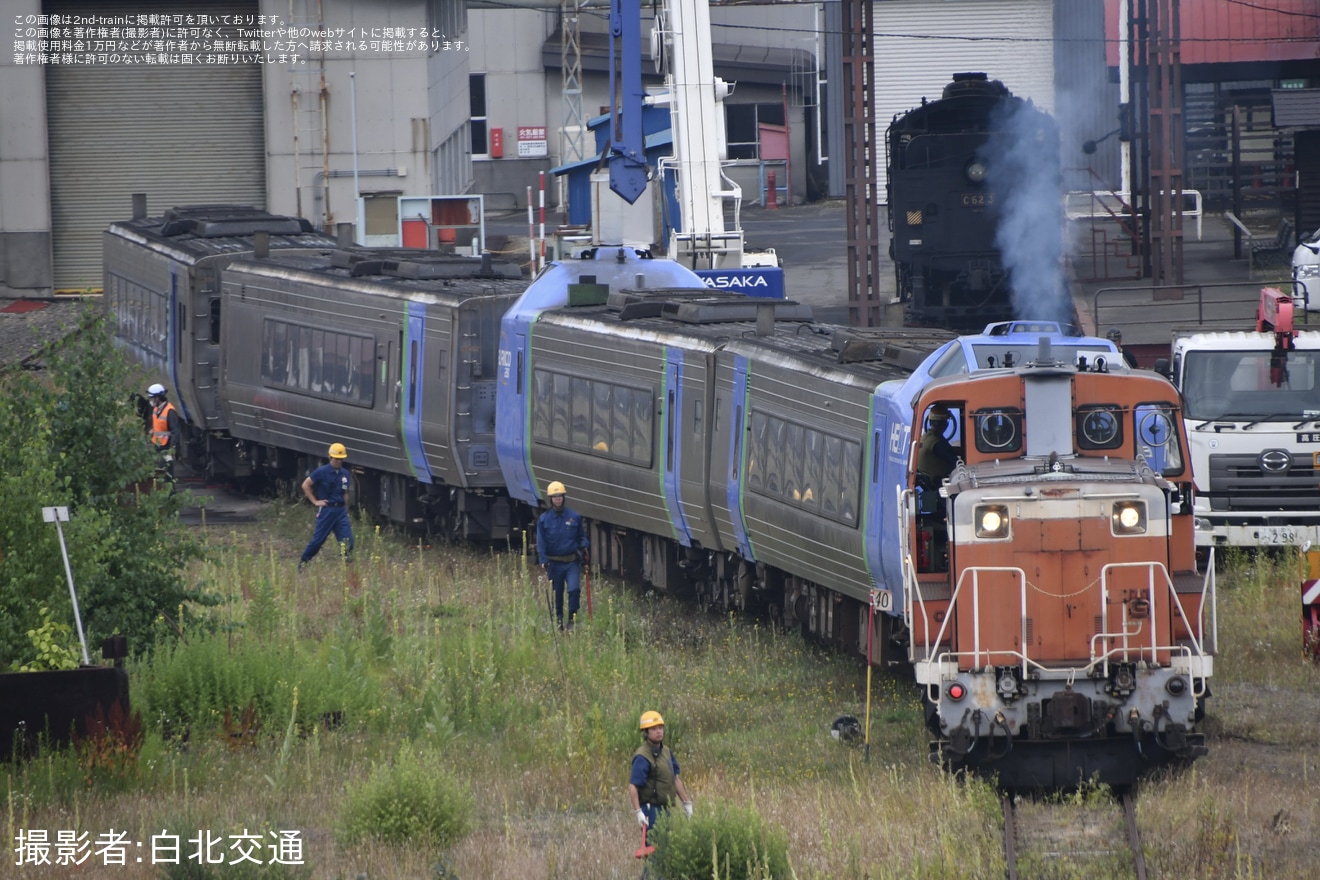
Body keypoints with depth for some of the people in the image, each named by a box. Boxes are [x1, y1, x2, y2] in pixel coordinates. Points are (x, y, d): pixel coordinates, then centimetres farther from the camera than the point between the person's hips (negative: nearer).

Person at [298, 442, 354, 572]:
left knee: (347, 540, -6)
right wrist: (315, 501, -5)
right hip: (326, 511, -5)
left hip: (341, 511, 5)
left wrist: (344, 505, 13)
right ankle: (303, 562, 17)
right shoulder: (322, 472, -7)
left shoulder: (345, 474, 10)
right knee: (318, 539, 0)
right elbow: (306, 485, -3)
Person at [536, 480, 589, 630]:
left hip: (572, 562, -1)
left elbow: (582, 537, 13)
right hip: (554, 563, 1)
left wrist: (584, 547, -7)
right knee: (558, 593, 6)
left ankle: (572, 618, -5)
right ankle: (559, 619, 20)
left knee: (574, 589, -17)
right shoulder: (544, 520, 3)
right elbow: (541, 543, 1)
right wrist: (543, 561, -10)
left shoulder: (574, 517, 4)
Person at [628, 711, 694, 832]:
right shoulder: (642, 757, -16)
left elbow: (675, 779, 20)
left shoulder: (666, 752, 11)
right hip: (651, 810, -8)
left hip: (665, 808, 8)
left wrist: (687, 803, 19)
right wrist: (638, 812, -27)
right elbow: (633, 786, -20)